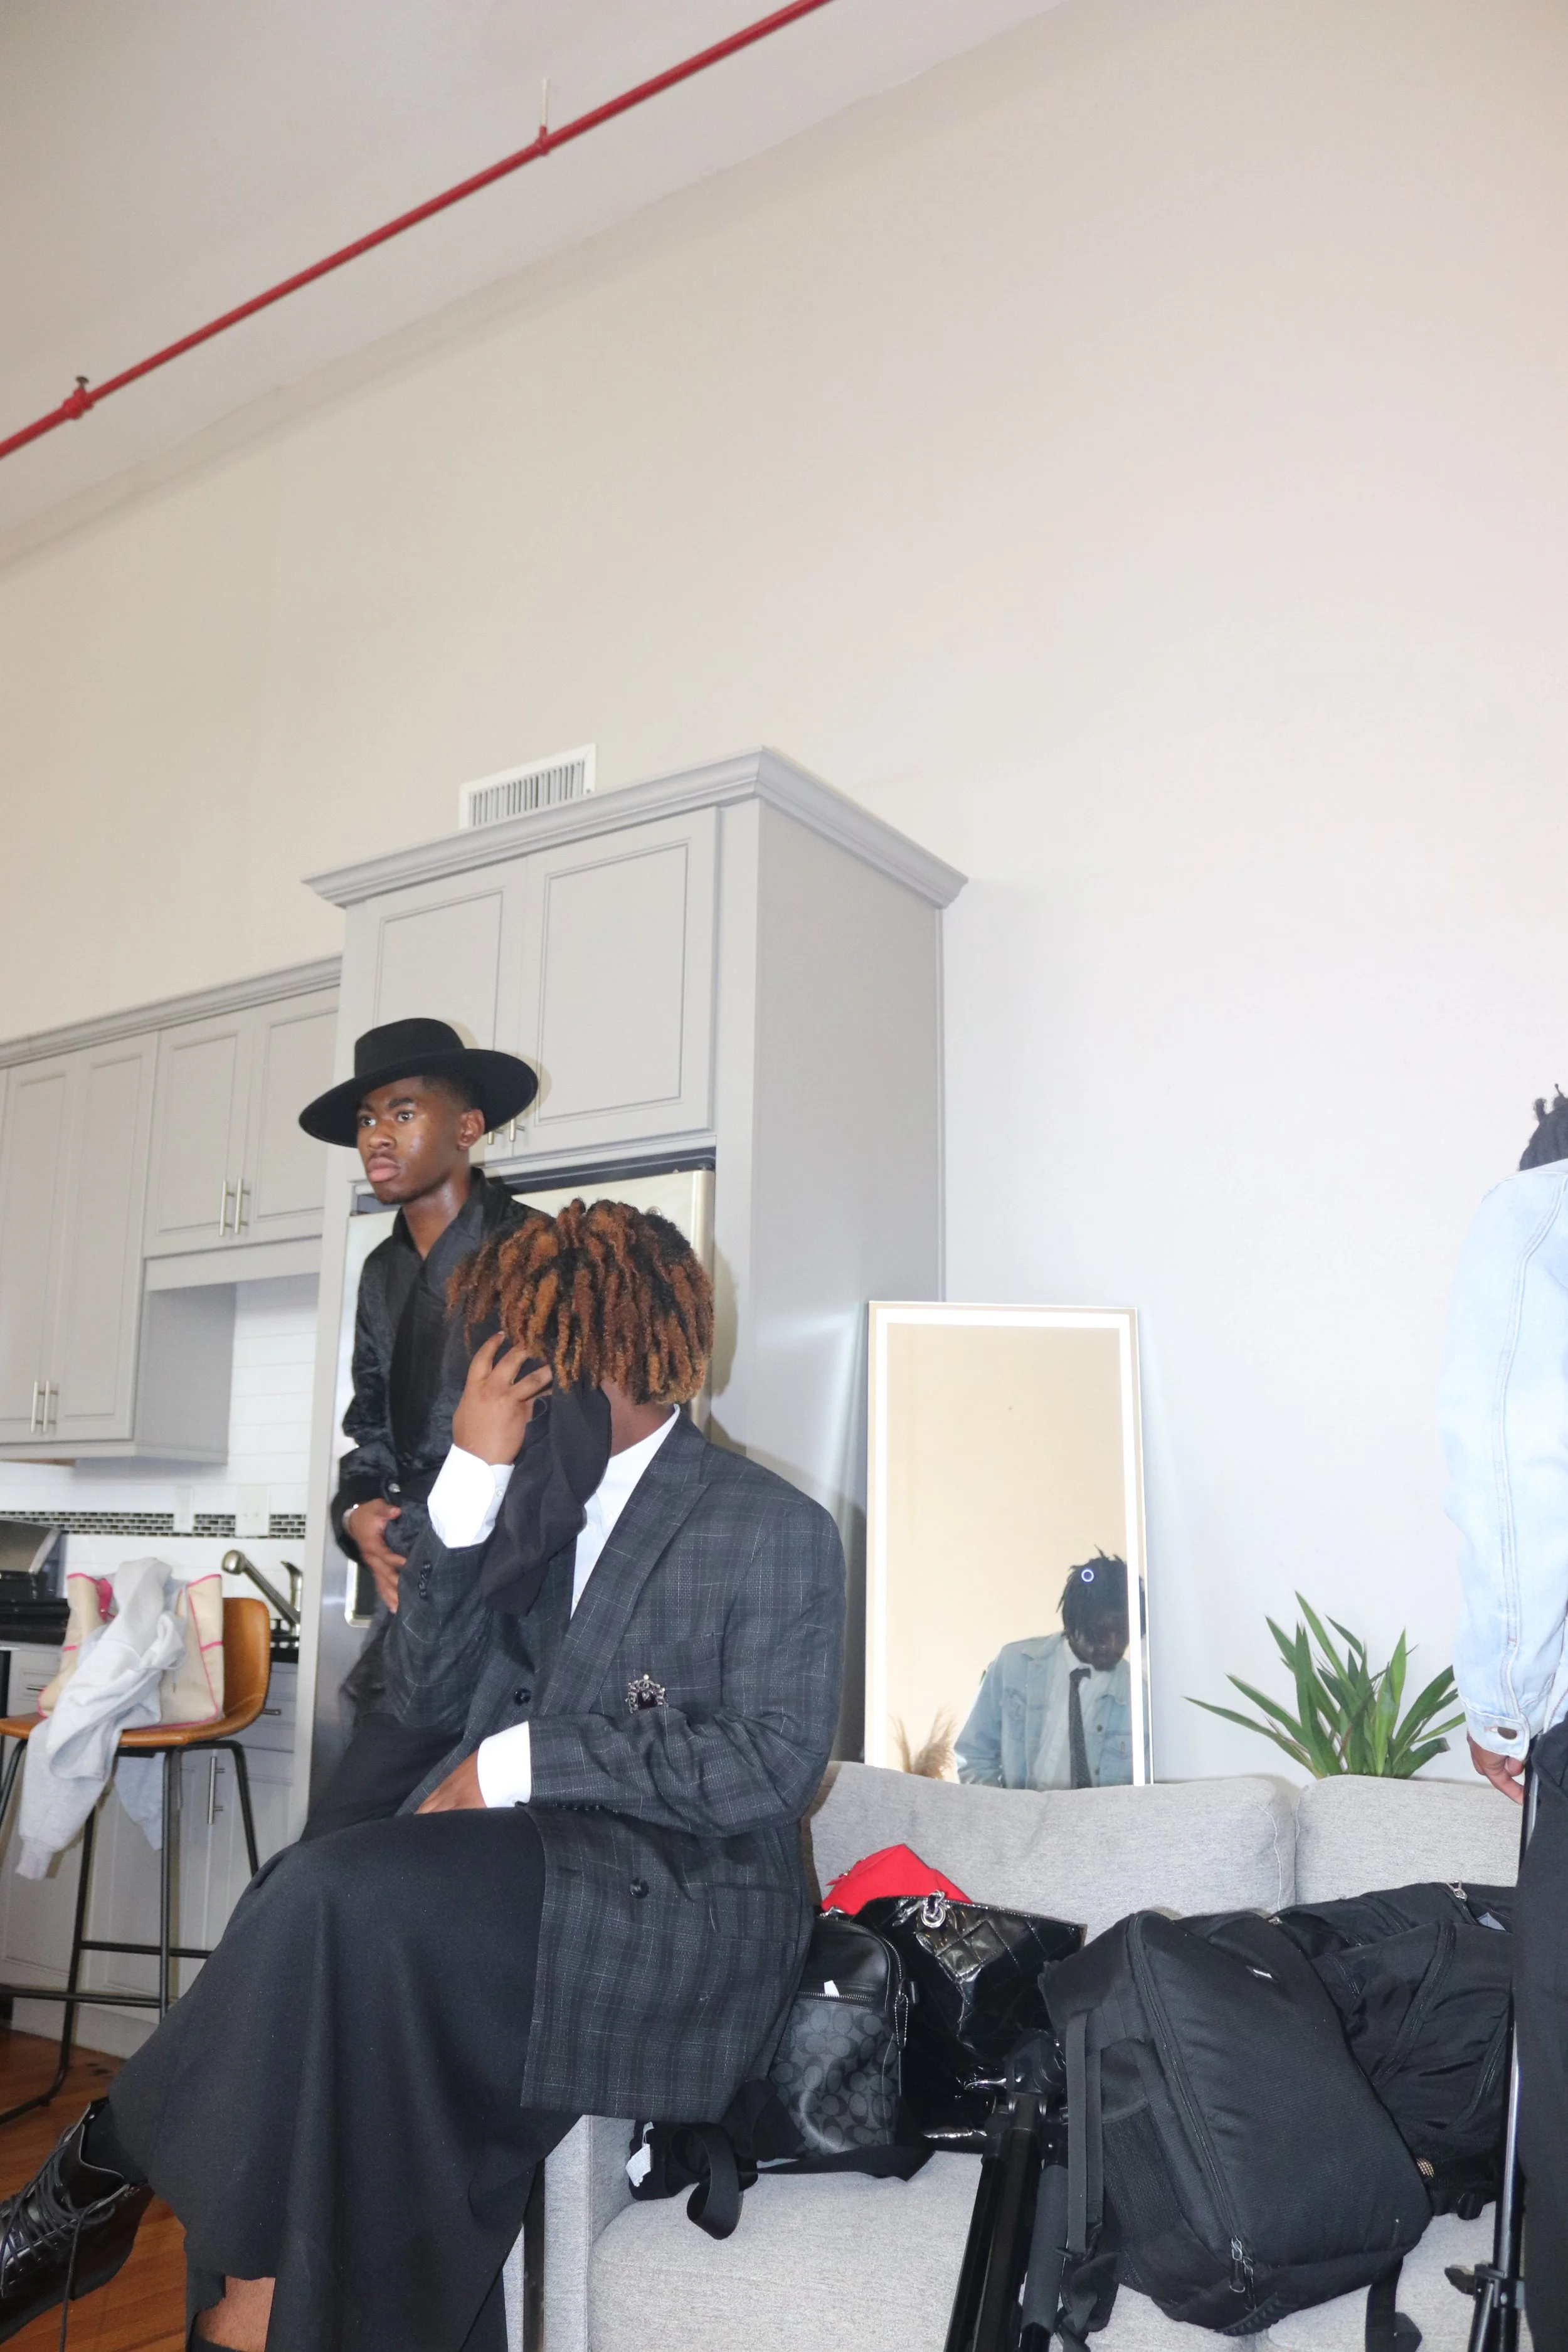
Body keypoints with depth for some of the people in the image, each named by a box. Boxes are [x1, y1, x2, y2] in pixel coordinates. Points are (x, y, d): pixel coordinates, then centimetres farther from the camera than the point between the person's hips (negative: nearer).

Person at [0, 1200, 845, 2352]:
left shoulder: (780, 1530, -5)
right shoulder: (539, 1496, 12)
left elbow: (773, 1765, -12)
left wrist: (522, 1762, -16)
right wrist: (476, 1468, -9)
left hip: (693, 1912, -5)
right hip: (534, 1869, 6)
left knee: (342, 1894, -24)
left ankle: (108, 2175, -4)